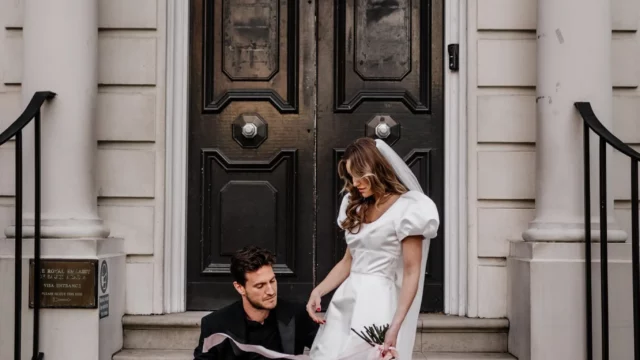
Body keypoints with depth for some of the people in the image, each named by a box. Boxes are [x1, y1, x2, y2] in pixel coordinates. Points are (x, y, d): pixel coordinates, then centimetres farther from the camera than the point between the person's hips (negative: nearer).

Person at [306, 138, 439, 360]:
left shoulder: (406, 209, -7)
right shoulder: (358, 208, 16)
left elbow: (411, 273, -11)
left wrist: (395, 326, -19)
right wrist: (317, 291, 4)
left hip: (377, 302, -6)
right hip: (345, 300, 7)